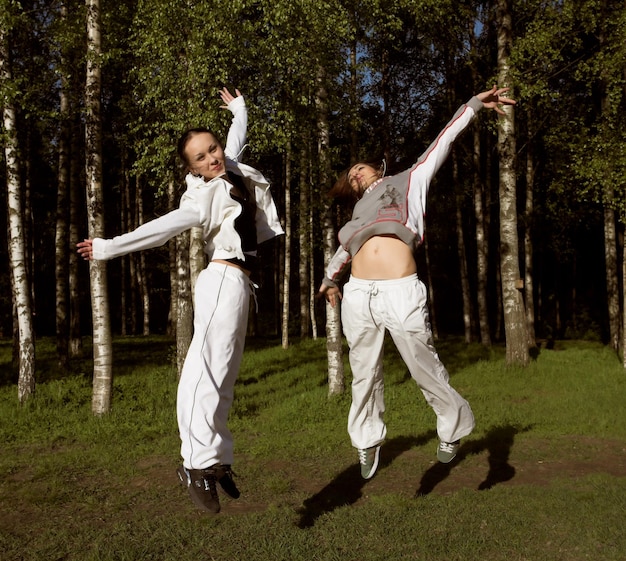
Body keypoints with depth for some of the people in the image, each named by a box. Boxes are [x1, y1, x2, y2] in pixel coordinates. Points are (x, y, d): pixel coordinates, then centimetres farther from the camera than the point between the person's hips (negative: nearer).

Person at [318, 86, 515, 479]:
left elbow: (443, 143, 14)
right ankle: (368, 443, 26)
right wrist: (330, 279, 55)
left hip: (401, 294, -4)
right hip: (358, 296, 4)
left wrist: (473, 105, 10)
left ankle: (453, 429, 23)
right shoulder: (359, 212, 27)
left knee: (426, 370, 1)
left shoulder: (408, 182, 18)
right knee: (365, 377, 10)